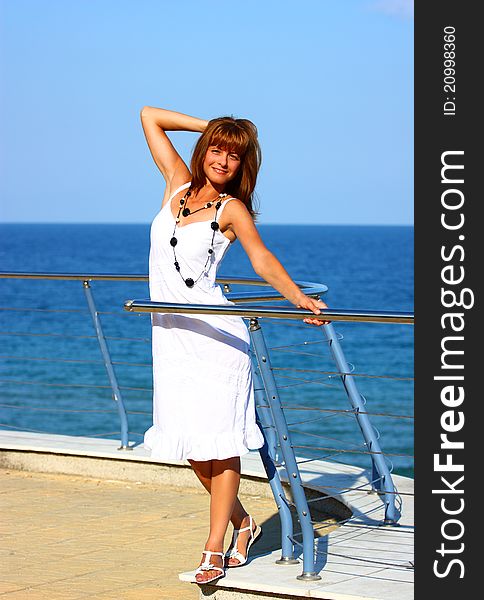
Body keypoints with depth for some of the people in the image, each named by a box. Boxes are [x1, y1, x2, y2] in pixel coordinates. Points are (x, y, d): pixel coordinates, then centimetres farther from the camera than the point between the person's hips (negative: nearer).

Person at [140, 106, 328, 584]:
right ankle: (242, 523, 26)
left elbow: (263, 261, -9)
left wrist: (300, 299, -23)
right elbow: (149, 116, 14)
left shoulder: (231, 208, -3)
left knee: (218, 442, -2)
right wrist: (211, 128, 11)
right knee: (190, 443, 8)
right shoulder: (178, 183, 9)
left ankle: (215, 548, 5)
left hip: (214, 334, -5)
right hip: (170, 334, 5)